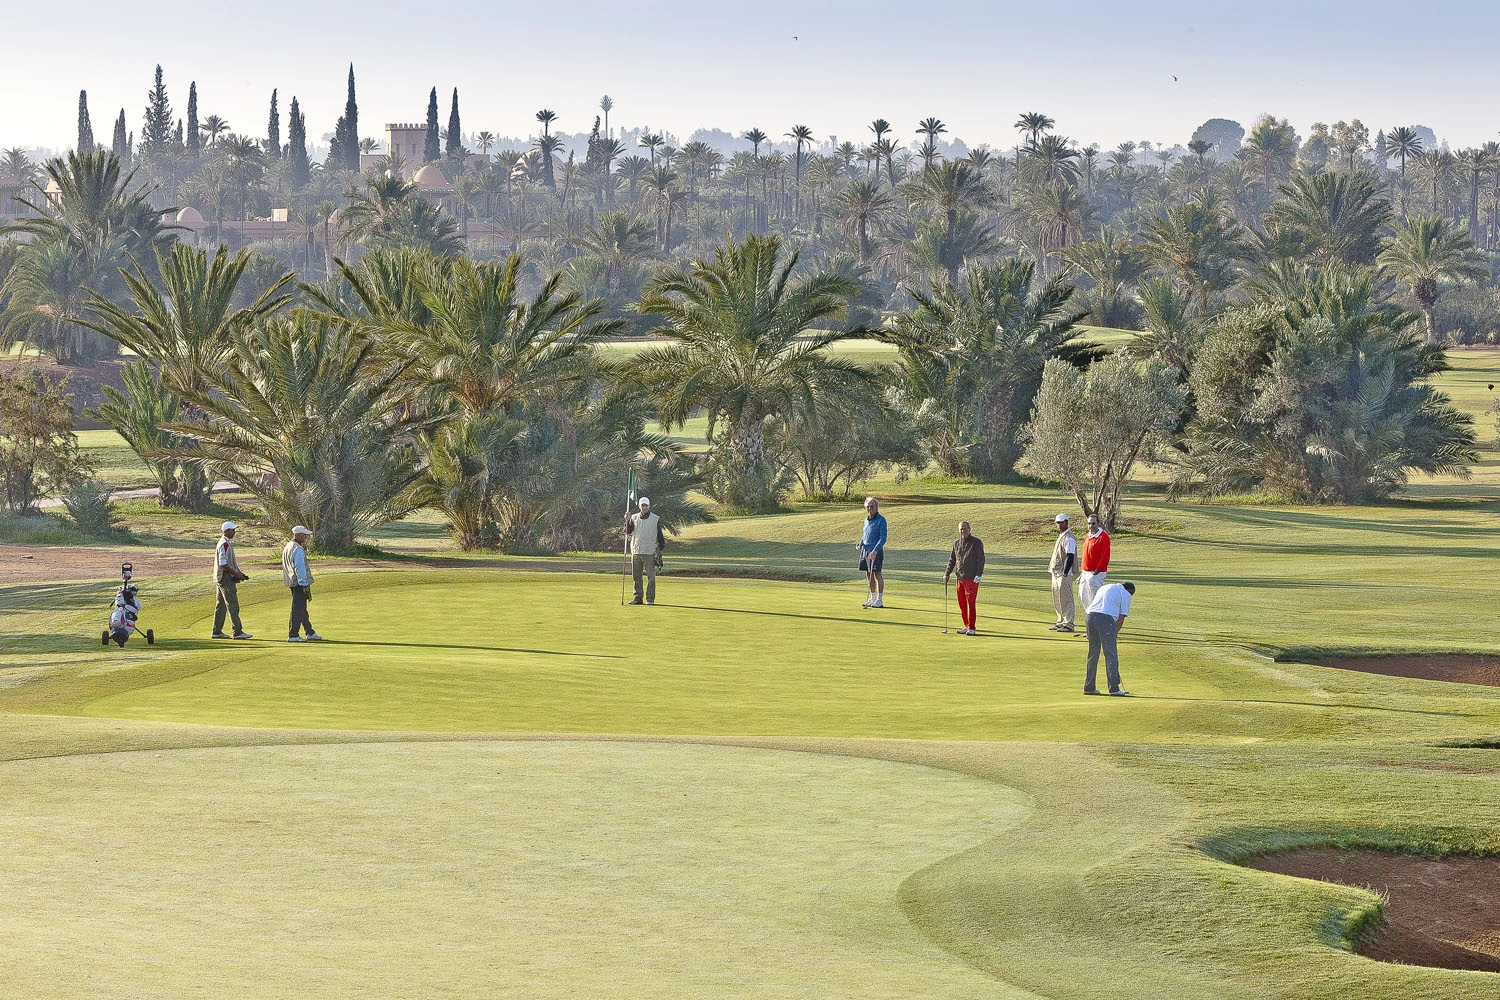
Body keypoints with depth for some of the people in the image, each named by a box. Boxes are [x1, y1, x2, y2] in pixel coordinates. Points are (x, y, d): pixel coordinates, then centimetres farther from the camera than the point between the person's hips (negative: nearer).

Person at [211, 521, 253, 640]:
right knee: (232, 605, -10)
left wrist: (238, 574, 15)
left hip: (220, 578, 11)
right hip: (226, 578, -11)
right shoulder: (225, 544, -16)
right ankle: (238, 632, -12)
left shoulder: (226, 543, 17)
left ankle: (217, 631, 16)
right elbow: (223, 564, -22)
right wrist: (237, 574, -17)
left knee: (220, 605, 12)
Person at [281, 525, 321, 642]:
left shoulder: (287, 547, 14)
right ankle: (293, 635, -5)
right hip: (300, 583, -10)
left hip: (292, 583, 10)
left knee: (302, 609, 15)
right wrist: (304, 585, -19)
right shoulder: (298, 550, -17)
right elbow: (300, 568, -20)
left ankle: (310, 633, 23)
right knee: (298, 609, -6)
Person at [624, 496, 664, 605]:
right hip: (636, 551, 3)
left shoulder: (656, 519, 5)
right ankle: (637, 597, 13)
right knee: (636, 576, 6)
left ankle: (650, 598, 0)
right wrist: (627, 520, -10)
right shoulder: (634, 518, 10)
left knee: (651, 576, -5)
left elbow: (660, 535, 10)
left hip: (649, 552, -3)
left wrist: (661, 548, 6)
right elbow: (627, 531, 3)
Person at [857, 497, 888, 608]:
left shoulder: (881, 520, -10)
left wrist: (875, 550, -24)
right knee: (868, 575, 9)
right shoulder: (866, 520, 13)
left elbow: (883, 538, -14)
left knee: (877, 574, -7)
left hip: (876, 550, -7)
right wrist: (861, 542, 4)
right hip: (865, 549, 7)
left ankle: (880, 600, -4)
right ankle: (873, 598, 17)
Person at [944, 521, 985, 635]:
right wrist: (947, 574, 12)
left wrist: (978, 575, -15)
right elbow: (952, 560, 20)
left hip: (972, 578, -6)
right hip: (960, 578, 6)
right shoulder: (957, 543, 13)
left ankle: (971, 628, -6)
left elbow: (981, 559, -8)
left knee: (971, 603, -8)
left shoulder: (976, 542, -4)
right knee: (962, 603, 7)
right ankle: (966, 626, 16)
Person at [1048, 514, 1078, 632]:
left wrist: (1065, 573, -22)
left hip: (1064, 574, -10)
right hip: (1056, 572, 10)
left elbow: (1071, 556, -19)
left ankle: (1068, 624, -7)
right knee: (1057, 600, 15)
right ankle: (1061, 621, 23)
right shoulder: (1060, 536, 17)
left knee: (1065, 599, -9)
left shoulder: (1069, 538, -14)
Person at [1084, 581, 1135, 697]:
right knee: (1111, 654, -2)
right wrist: (1115, 633, 10)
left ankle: (1089, 687, 19)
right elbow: (1121, 618, 4)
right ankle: (1114, 688, -7)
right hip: (1106, 619, -6)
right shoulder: (1126, 595, 12)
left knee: (1093, 653, 16)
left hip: (1090, 616, 6)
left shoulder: (1104, 587, 31)